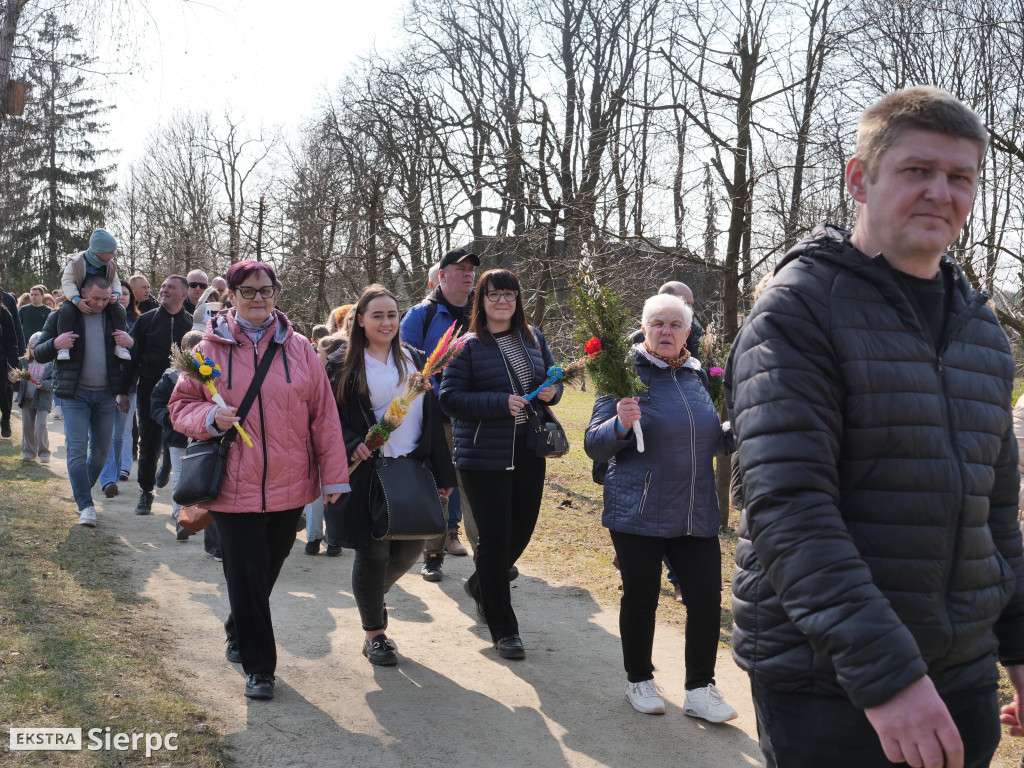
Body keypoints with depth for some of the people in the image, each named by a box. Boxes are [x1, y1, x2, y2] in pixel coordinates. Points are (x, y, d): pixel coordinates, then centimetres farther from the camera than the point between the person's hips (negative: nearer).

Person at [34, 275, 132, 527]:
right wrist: (55, 344, -20)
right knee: (76, 448, -10)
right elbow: (39, 354, 3)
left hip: (106, 394, 3)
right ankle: (85, 505, -8)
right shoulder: (61, 317, 0)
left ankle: (82, 491, 30)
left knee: (101, 449, 8)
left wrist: (131, 343, -9)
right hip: (75, 394, -3)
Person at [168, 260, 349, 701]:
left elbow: (323, 414, 3)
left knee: (268, 570, 16)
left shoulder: (298, 348, 3)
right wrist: (210, 416, -16)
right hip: (234, 486, -2)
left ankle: (238, 633, 43)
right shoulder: (210, 349, 0)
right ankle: (258, 665, 16)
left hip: (289, 486, 2)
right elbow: (180, 405, 7)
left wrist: (333, 476, 0)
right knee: (247, 575, 1)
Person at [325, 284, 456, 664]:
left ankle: (372, 593, 40)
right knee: (373, 552, 2)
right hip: (369, 472, -4)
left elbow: (432, 417, 11)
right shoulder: (344, 365, -1)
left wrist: (443, 472, 8)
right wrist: (351, 444, -22)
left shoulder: (415, 359, 10)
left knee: (410, 548, 9)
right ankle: (374, 634, 19)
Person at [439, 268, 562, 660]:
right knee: (495, 538, 1)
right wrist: (501, 403, -21)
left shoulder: (533, 339, 9)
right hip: (485, 457, -5)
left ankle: (481, 584, 43)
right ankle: (503, 627, 14)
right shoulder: (468, 346, -6)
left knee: (522, 531, 14)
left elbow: (553, 380, 19)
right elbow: (450, 397, -11)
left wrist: (551, 391, -6)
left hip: (528, 453, 6)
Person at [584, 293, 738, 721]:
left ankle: (700, 690, 16)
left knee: (706, 598, 1)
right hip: (638, 514, -4)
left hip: (696, 515, 4)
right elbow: (594, 446, -6)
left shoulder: (698, 376, 10)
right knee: (640, 597, 8)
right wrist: (620, 424, -25)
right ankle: (639, 682, 28)